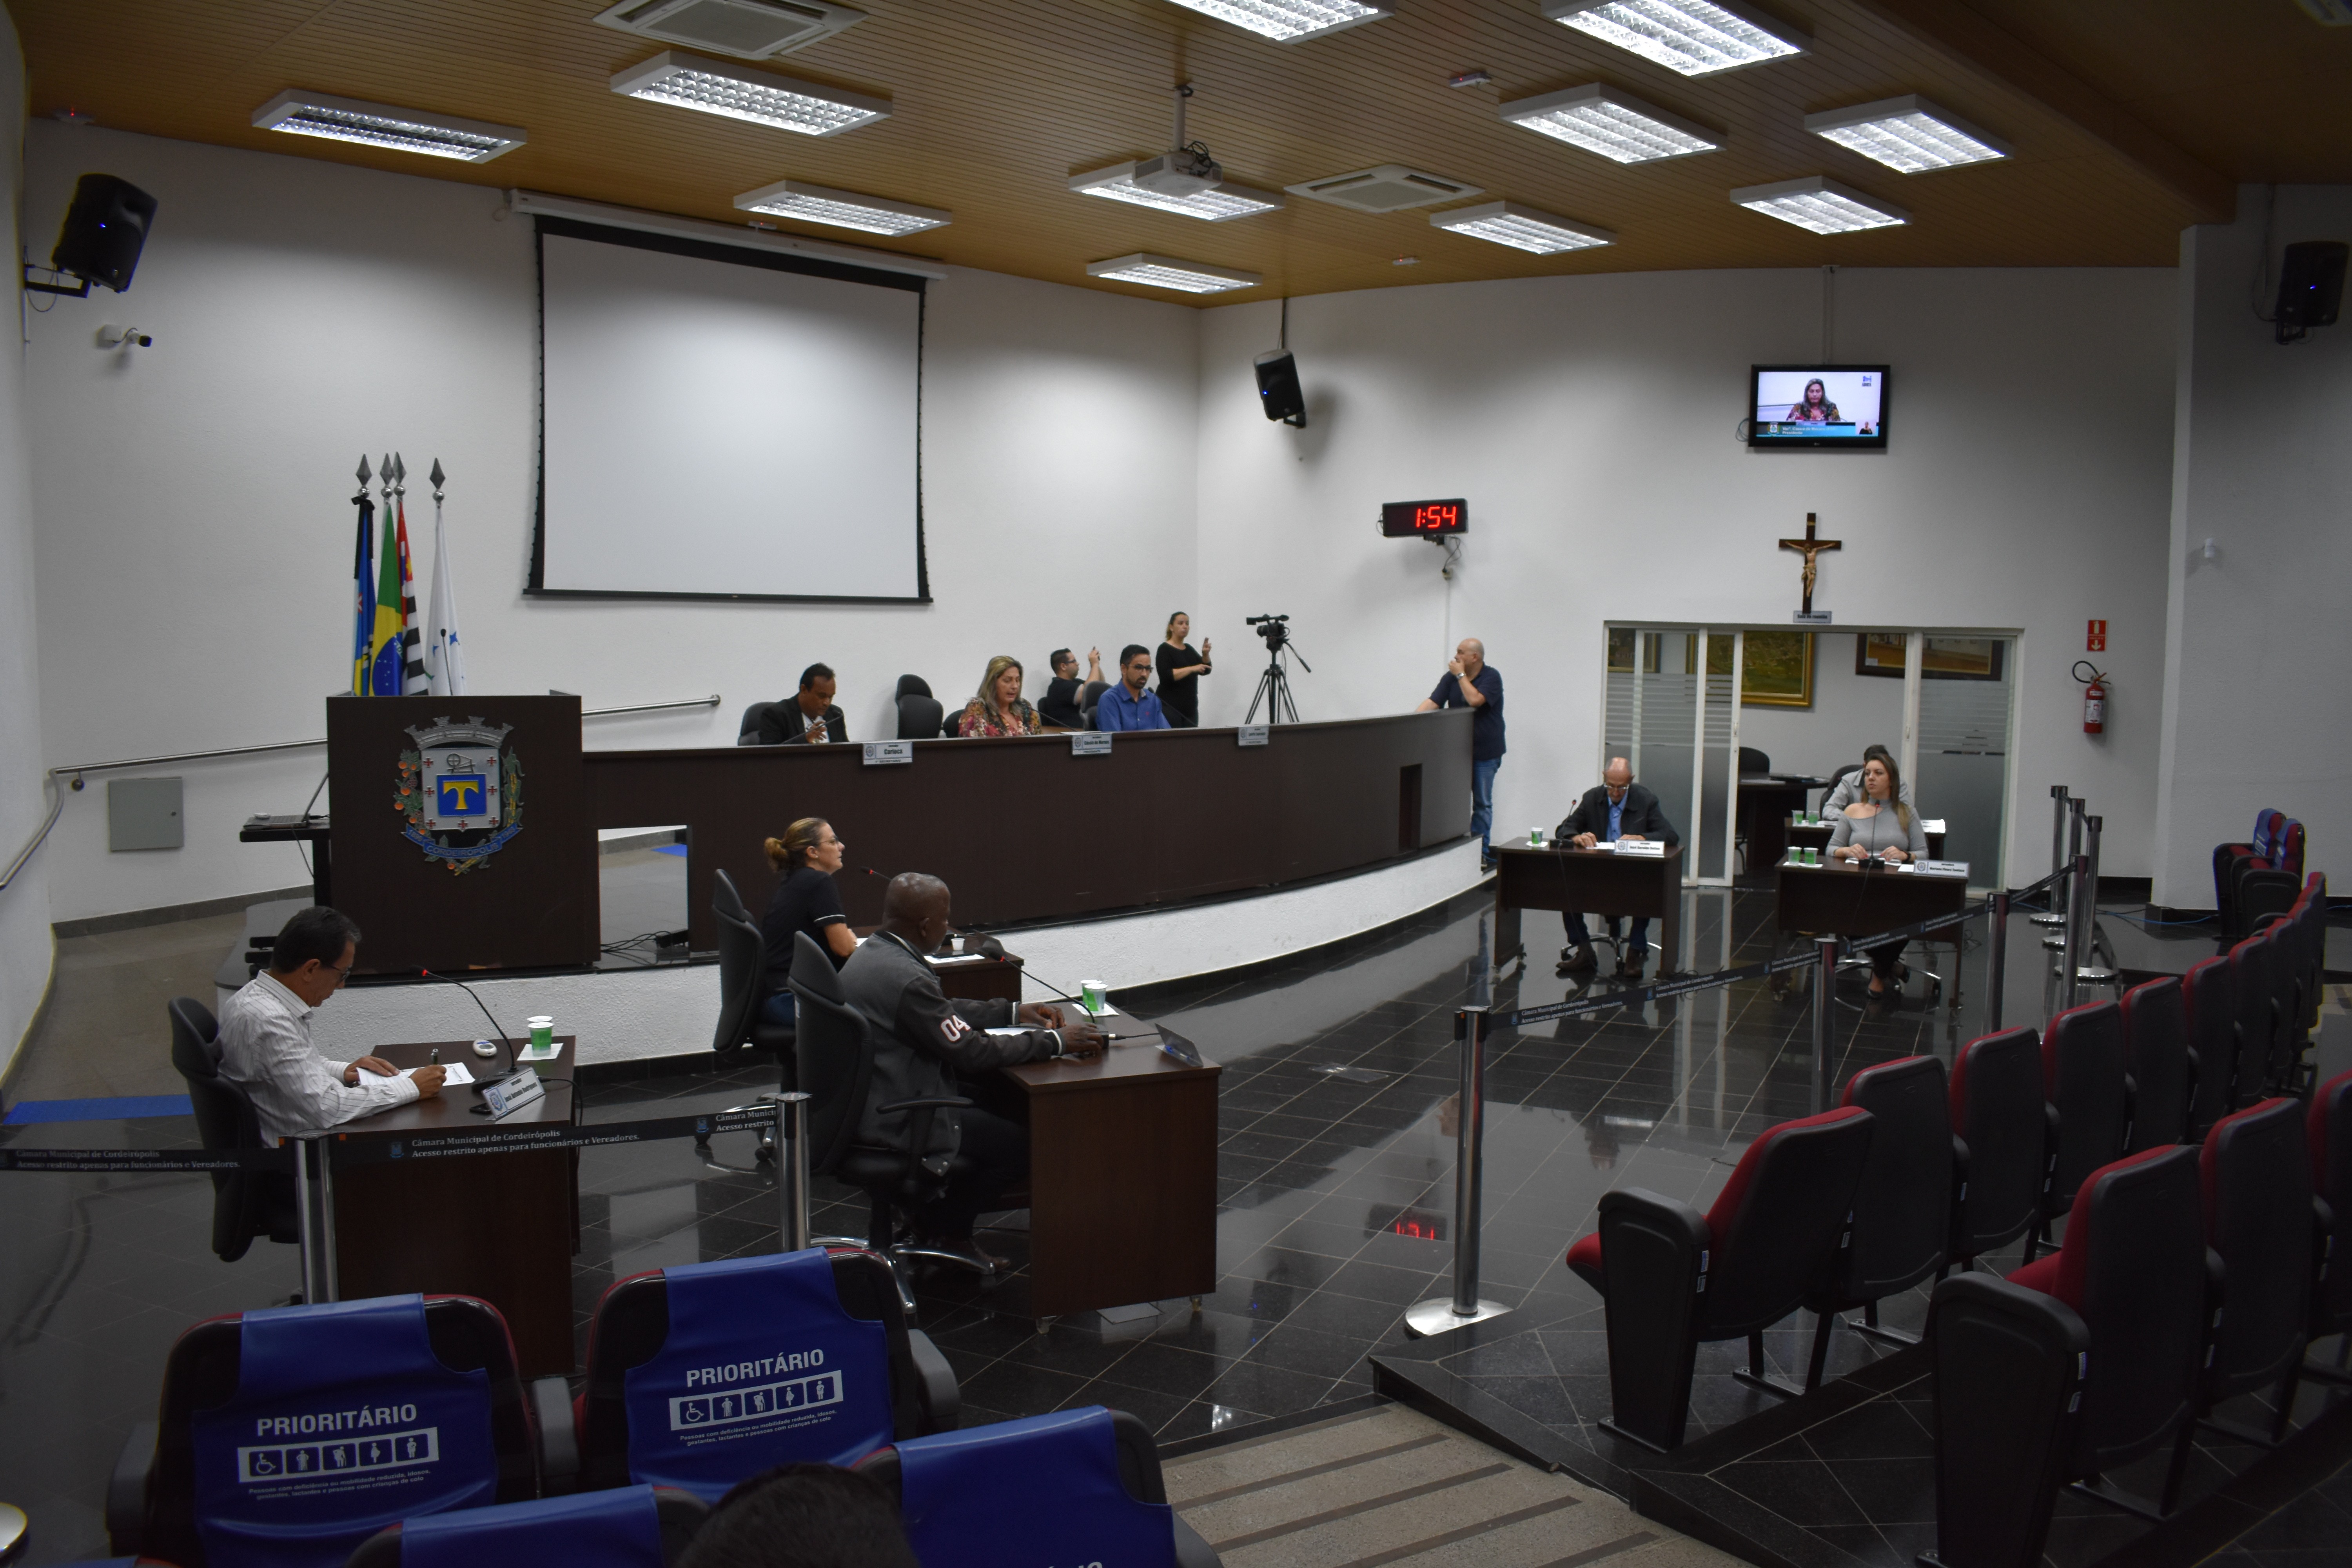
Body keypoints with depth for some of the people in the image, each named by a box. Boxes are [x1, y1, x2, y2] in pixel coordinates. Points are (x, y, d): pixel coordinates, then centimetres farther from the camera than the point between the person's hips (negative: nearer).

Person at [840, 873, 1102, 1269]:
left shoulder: (871, 953, 4)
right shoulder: (905, 977, -28)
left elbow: (943, 1014, 16)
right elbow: (971, 1051, -23)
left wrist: (1013, 1012, 14)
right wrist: (1054, 1042, -14)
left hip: (867, 1101, 10)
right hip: (895, 1123, -10)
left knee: (998, 1112, 21)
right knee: (1018, 1146, -2)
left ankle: (932, 1221, 25)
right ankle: (943, 1231, 16)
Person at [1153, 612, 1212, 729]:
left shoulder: (1189, 649, 16)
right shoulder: (1165, 649, -6)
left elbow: (1205, 670, 13)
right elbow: (1166, 676, -19)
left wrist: (1205, 654, -6)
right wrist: (1191, 669, -23)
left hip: (1190, 707, 7)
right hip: (1170, 707, -7)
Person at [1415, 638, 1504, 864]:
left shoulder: (1492, 677, -11)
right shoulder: (1451, 677, 3)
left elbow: (1475, 700, -27)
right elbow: (1432, 702, -4)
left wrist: (1461, 675, -17)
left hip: (1485, 752, -4)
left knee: (1482, 803, 4)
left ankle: (1481, 851, 11)